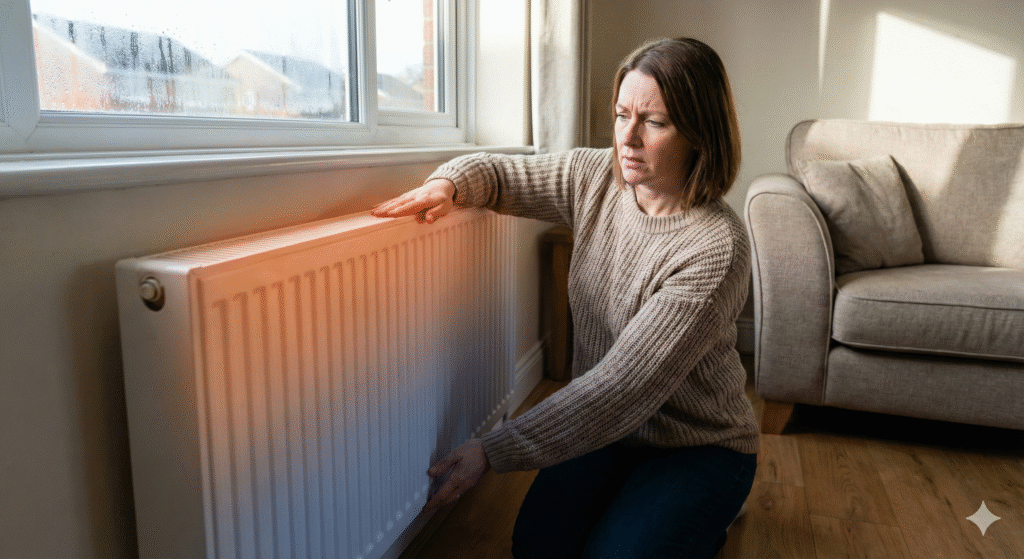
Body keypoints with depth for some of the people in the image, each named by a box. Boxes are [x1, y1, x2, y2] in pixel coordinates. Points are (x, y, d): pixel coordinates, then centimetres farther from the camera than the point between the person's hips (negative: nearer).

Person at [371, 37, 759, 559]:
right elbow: (495, 173, 4)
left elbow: (626, 384, -31)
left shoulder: (716, 249, -27)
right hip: (605, 427, 5)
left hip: (698, 448, -4)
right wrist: (447, 184, -22)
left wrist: (494, 450, -32)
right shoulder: (594, 178, -8)